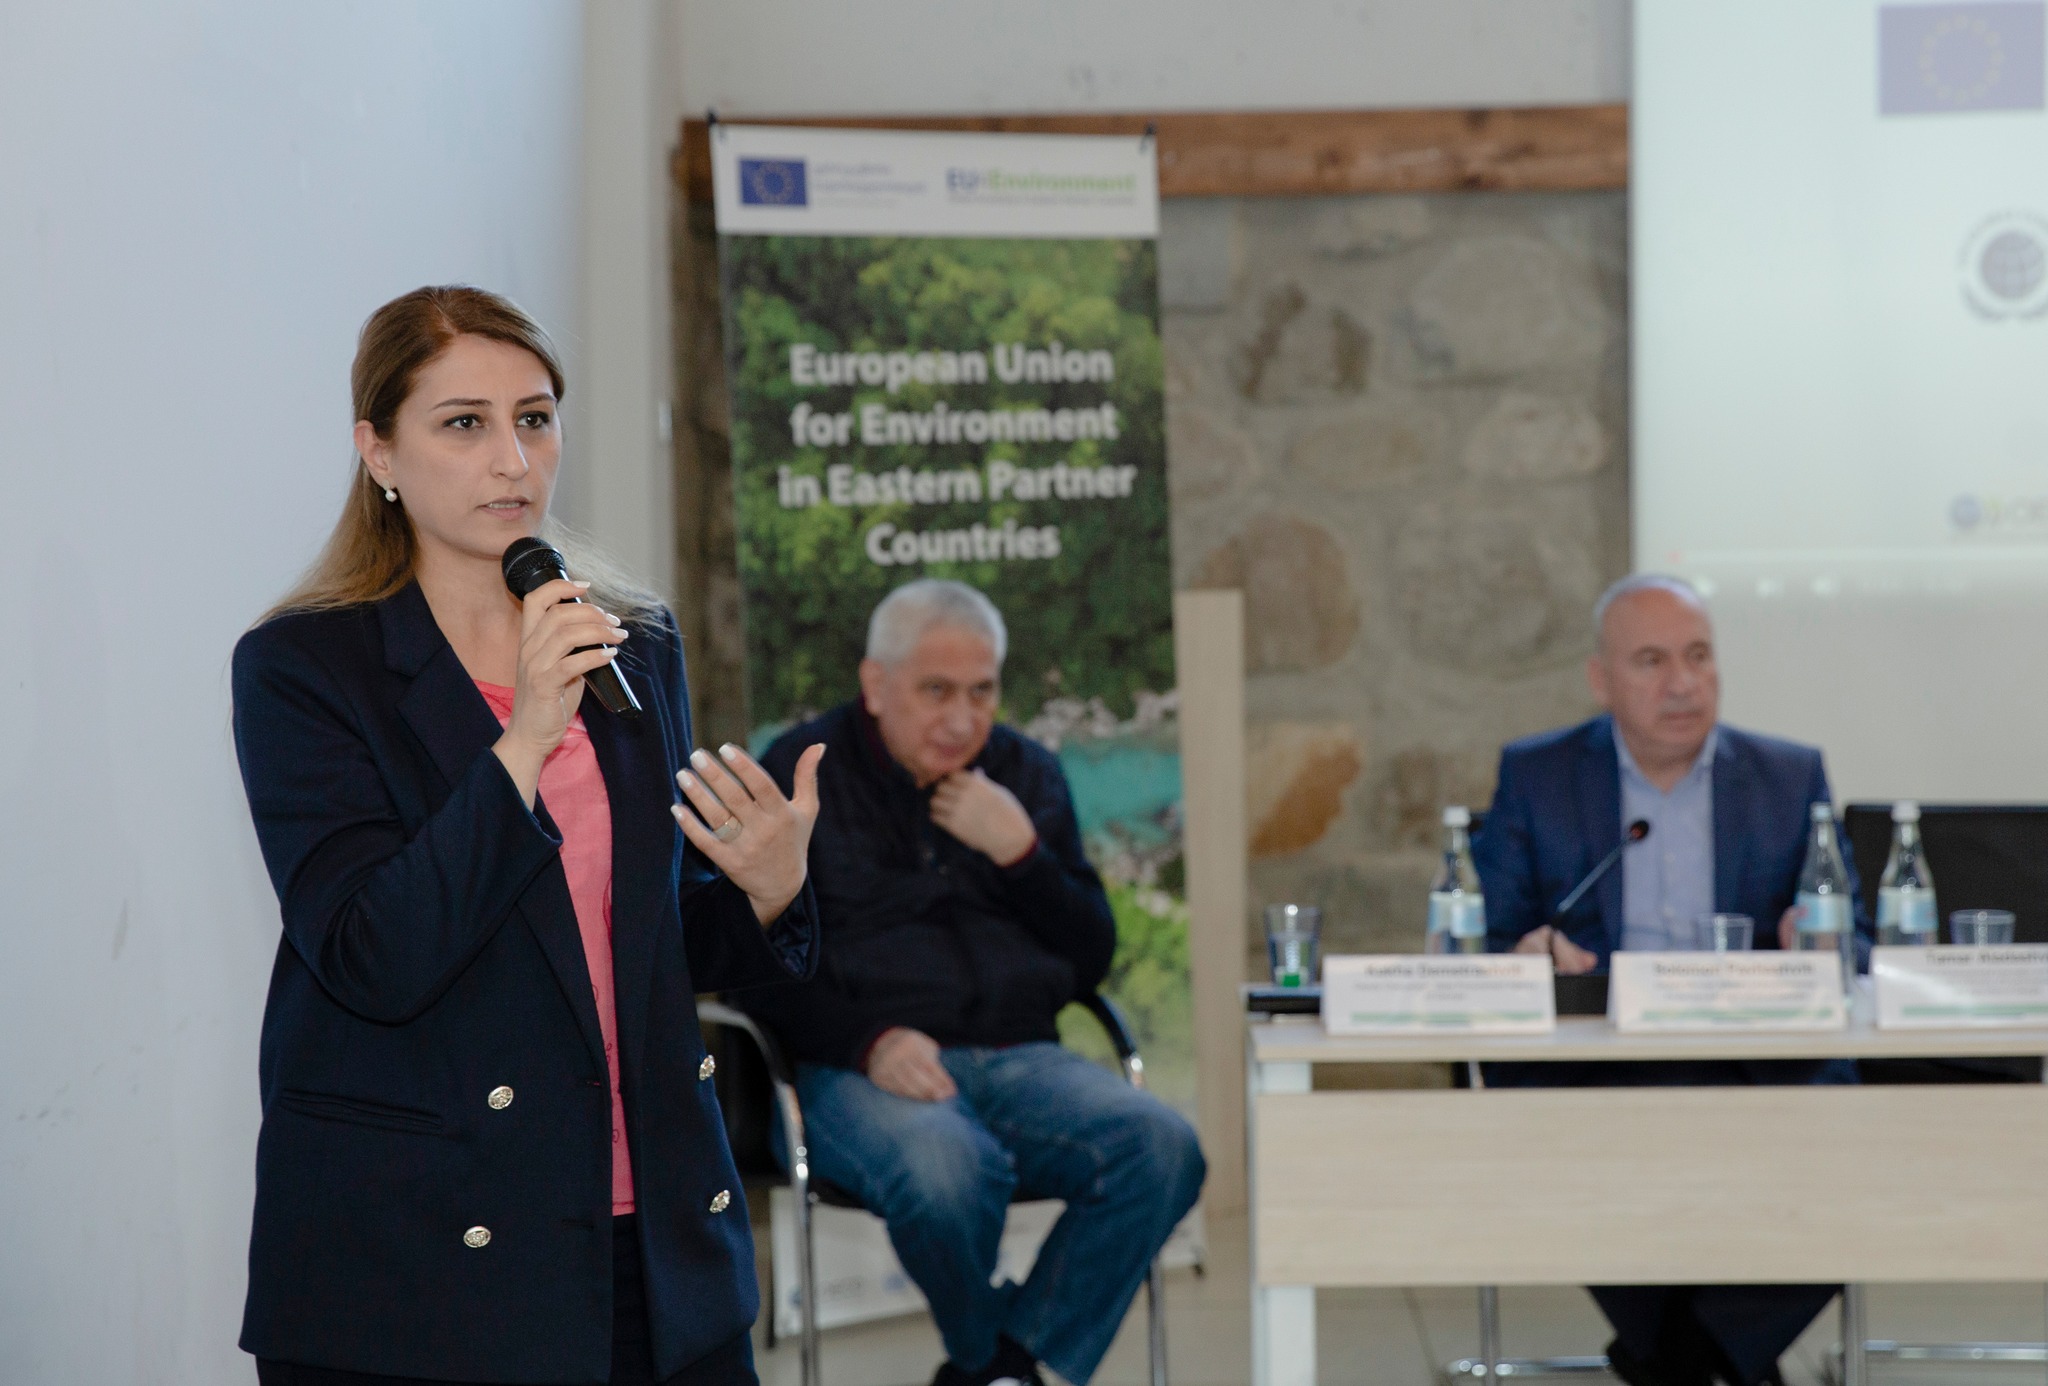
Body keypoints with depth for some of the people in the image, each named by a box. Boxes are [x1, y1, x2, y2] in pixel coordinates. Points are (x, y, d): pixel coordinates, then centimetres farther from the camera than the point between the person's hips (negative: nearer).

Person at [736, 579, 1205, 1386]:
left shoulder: (1027, 775, 19)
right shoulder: (797, 775, 6)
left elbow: (1091, 961, 15)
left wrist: (1020, 853, -2)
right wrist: (870, 1042, -16)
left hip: (1019, 1058, 4)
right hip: (861, 1074, -4)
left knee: (1163, 1150, -26)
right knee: (948, 1166, -38)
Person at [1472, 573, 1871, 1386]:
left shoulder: (1791, 778, 14)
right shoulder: (1534, 777, 11)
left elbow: (1856, 945, 11)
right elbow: (1483, 943, 6)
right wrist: (1526, 957, -19)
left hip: (1761, 1067, 1)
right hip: (1588, 1067, -1)